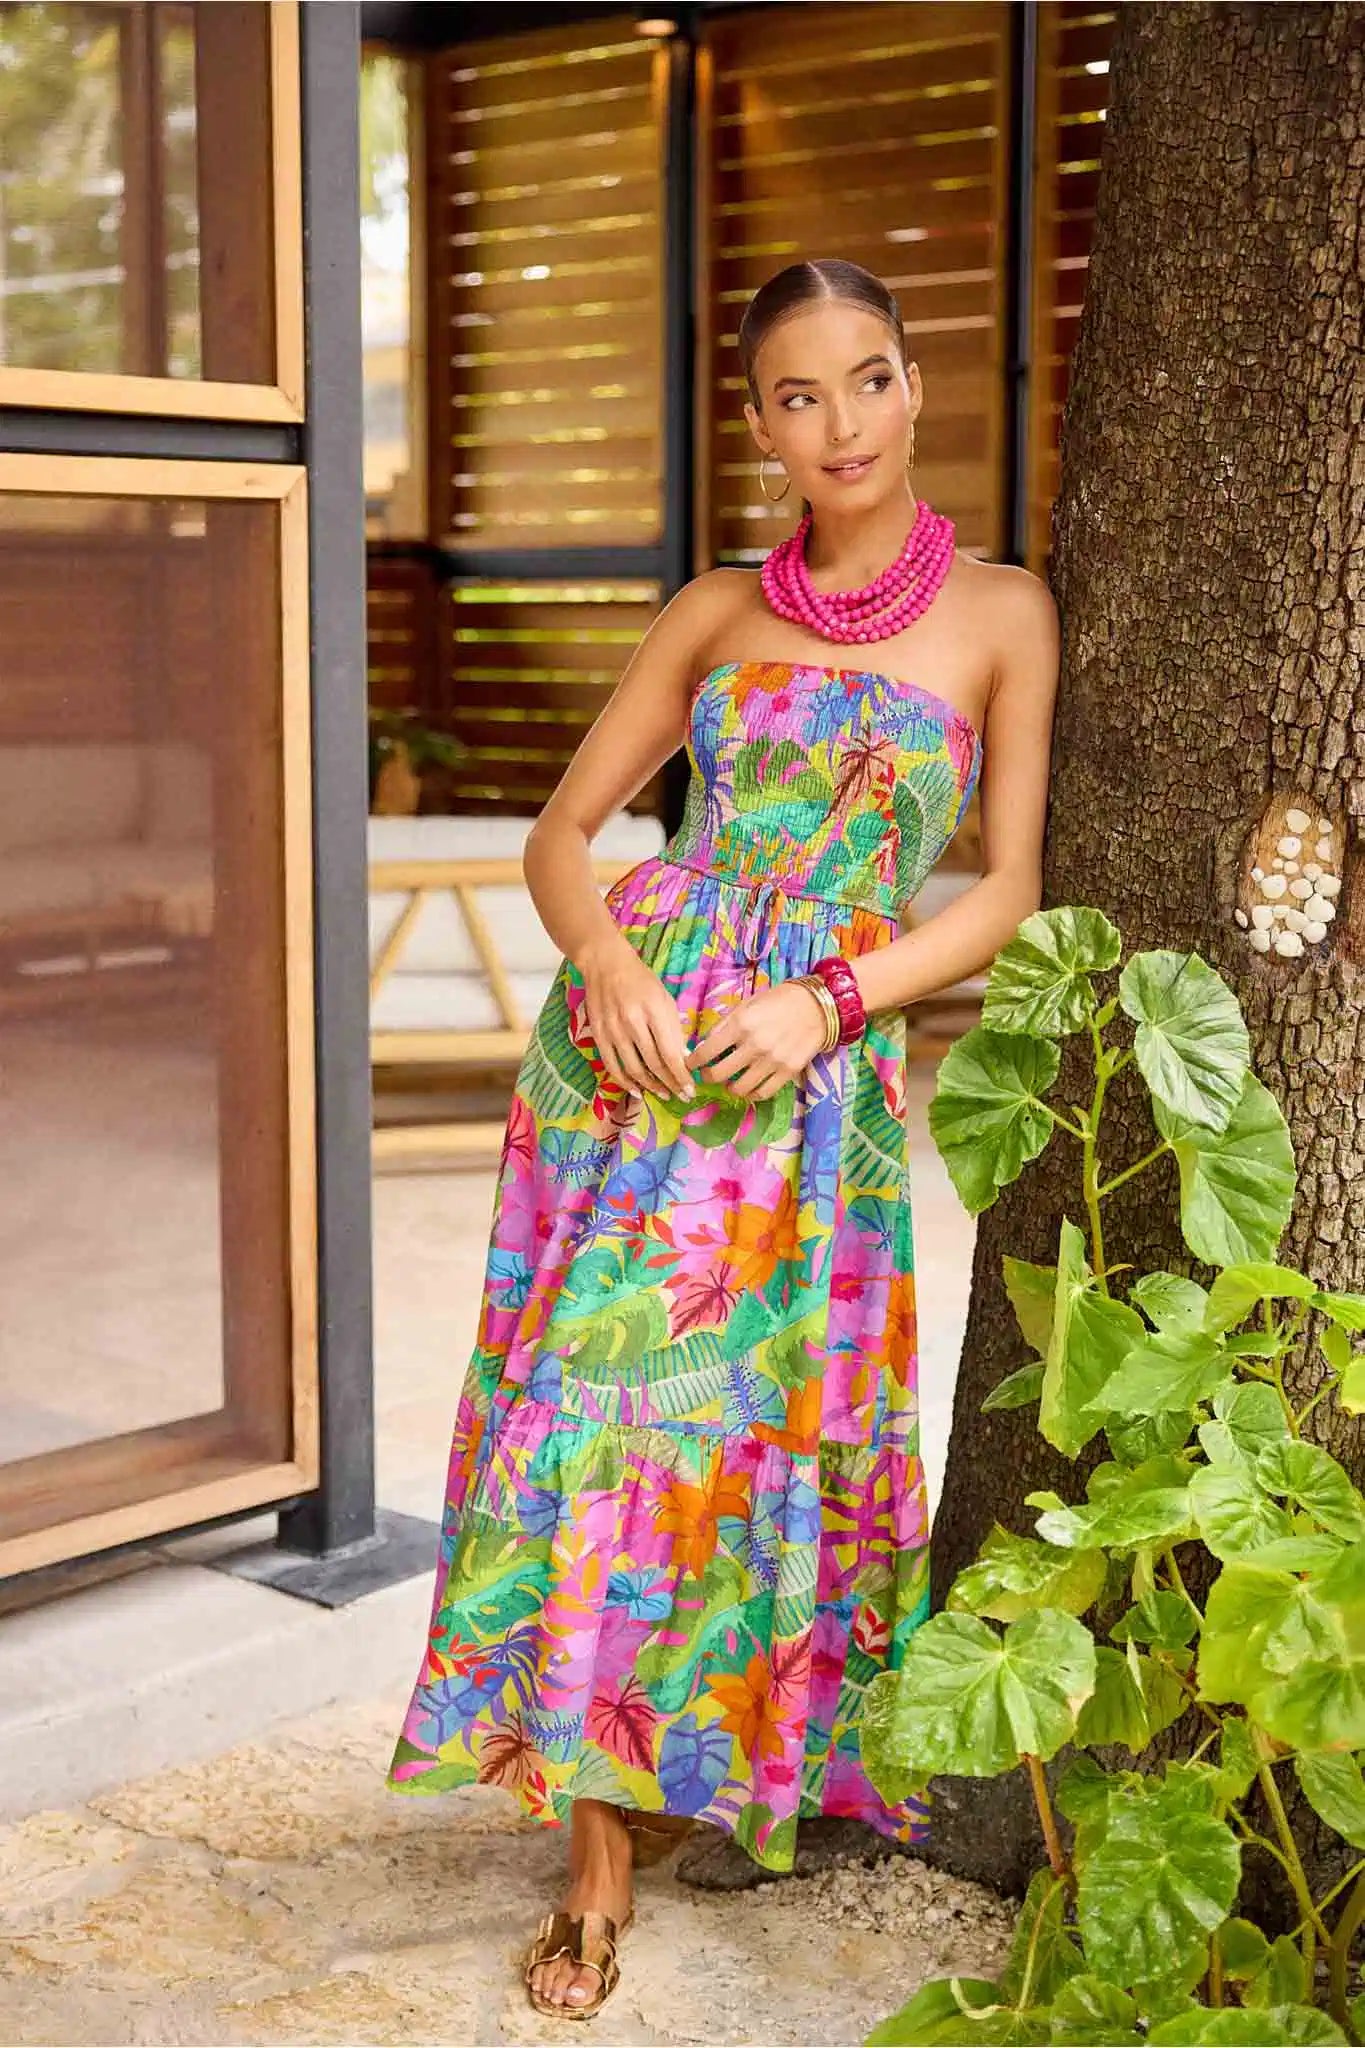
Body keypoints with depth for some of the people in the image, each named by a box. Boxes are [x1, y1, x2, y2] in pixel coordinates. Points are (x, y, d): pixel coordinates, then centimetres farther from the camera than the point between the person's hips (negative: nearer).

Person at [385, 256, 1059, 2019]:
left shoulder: (999, 615, 3)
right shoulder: (716, 613, 9)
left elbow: (1007, 893, 2)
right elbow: (562, 830, 10)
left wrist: (828, 1003, -12)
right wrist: (608, 964, -11)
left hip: (822, 1066, -2)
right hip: (634, 1038, 2)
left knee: (752, 1412, 0)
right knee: (600, 1390, -2)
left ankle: (659, 1782, 27)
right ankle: (602, 1851, 12)